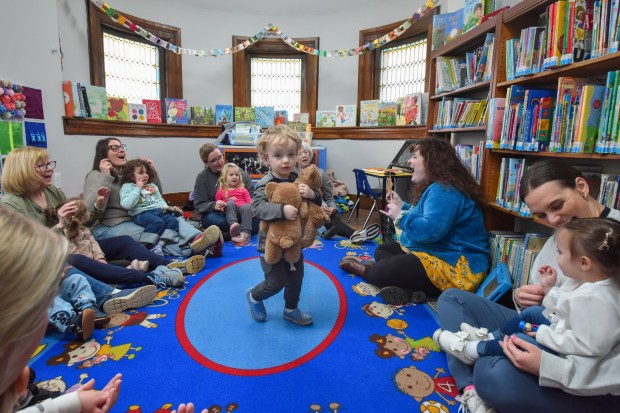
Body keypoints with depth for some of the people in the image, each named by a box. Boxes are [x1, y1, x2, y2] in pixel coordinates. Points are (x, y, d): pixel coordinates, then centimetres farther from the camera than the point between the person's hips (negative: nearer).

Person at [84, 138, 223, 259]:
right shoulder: (96, 176, -2)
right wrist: (105, 177, -18)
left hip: (134, 221, 6)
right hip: (108, 228, -6)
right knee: (154, 236, -34)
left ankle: (197, 239, -52)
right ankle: (194, 249, -58)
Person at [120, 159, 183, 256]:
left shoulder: (152, 186, 27)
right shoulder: (127, 187, 7)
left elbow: (160, 200, 31)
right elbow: (126, 205, -10)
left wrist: (166, 207, 7)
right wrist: (138, 188, -6)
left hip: (158, 211, 6)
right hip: (141, 213, -6)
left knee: (173, 221, -22)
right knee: (158, 222, -35)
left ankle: (160, 245, -32)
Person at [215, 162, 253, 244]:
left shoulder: (243, 189, 24)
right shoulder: (220, 191, 20)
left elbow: (250, 202, 16)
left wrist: (251, 208, -7)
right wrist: (227, 201, -2)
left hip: (243, 209, 1)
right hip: (230, 211, -1)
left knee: (246, 207, -33)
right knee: (230, 203, -32)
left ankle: (245, 232, -46)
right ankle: (233, 225, -55)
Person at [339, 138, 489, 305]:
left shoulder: (444, 190, -20)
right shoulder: (437, 186, 15)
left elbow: (429, 230, -32)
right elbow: (421, 217, 28)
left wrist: (401, 216, -16)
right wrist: (402, 206, 18)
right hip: (435, 253, 12)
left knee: (382, 272, -23)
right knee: (382, 250, 13)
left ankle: (364, 270, 13)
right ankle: (408, 290, -13)